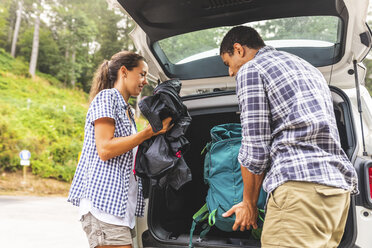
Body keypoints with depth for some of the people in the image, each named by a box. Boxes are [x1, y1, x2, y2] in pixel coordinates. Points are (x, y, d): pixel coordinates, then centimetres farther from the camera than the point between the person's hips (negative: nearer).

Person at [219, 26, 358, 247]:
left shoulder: (250, 69, 2)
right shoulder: (308, 68, 29)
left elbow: (255, 150, -5)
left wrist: (249, 204, 8)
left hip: (301, 185, -9)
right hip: (340, 185, 10)